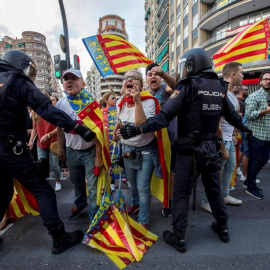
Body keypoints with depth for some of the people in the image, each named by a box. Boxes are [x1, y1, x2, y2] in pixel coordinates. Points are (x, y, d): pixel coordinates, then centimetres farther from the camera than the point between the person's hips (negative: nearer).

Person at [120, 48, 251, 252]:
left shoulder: (187, 86, -12)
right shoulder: (220, 88, 6)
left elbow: (165, 117, -22)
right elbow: (232, 115, 16)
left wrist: (137, 130, -25)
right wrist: (244, 127, 36)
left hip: (189, 149, -6)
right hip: (211, 147, 6)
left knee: (182, 193, 7)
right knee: (214, 188, 23)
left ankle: (179, 237, 19)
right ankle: (223, 228, 40)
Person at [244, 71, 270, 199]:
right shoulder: (254, 96, -7)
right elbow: (249, 114, -17)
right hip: (256, 134, -7)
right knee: (255, 161, 0)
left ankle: (249, 180, 31)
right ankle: (251, 187, 15)